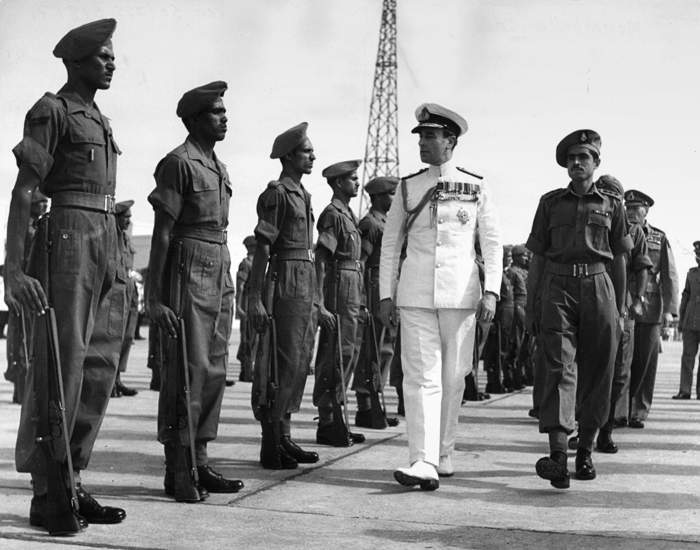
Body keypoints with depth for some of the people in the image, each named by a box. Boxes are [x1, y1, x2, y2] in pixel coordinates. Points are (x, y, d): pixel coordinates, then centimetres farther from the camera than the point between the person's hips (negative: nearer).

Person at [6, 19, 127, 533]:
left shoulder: (101, 121, 21)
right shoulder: (52, 111, -3)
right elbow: (23, 192, -11)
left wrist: (116, 263, 21)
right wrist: (14, 269, -20)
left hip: (104, 244, 8)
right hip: (65, 238, -8)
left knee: (99, 366, 6)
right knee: (61, 362, -7)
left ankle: (71, 484, 14)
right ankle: (45, 495, 0)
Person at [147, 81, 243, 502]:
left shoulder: (218, 167, 18)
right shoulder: (178, 163, -7)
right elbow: (162, 234, -11)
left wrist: (229, 289, 20)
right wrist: (156, 298, -16)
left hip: (220, 276, 9)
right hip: (189, 272, -9)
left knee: (214, 371, 9)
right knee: (187, 370, -7)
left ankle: (199, 461, 17)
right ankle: (177, 470, 0)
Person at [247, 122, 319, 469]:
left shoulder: (302, 194, 18)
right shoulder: (276, 194, -9)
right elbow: (263, 248, -15)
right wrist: (254, 297, -20)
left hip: (305, 284, 9)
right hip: (285, 281, -9)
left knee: (299, 362, 12)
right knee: (283, 364, -7)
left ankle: (284, 437, 20)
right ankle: (270, 445, -2)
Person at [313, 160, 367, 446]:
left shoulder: (348, 214, 19)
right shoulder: (333, 214, -10)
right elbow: (321, 259, -17)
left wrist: (360, 301, 22)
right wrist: (320, 303, -24)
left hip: (352, 294, 10)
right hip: (339, 291, -10)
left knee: (348, 356, 12)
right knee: (335, 357, -7)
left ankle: (337, 419, 20)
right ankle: (327, 423, -1)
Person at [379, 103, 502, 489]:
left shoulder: (476, 187, 5)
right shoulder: (408, 188, 9)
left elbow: (492, 243, 5)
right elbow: (390, 244, 12)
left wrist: (491, 292, -6)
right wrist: (385, 295, 6)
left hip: (460, 294, 0)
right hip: (415, 294, 0)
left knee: (453, 376, 6)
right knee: (421, 376, -8)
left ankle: (444, 453, 21)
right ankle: (423, 462, -15)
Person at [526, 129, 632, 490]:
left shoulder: (612, 204, 13)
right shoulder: (550, 202, 13)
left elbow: (618, 259, 14)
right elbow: (537, 257, 12)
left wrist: (619, 306, 11)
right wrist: (531, 304, 6)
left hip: (597, 286, 1)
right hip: (557, 287, -1)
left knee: (596, 373, 3)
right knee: (559, 367, -13)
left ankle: (585, 451, 17)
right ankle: (557, 456, -23)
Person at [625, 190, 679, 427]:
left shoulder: (659, 239, 8)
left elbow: (669, 276, 3)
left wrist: (669, 309, -7)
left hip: (649, 310, 0)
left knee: (645, 363, 2)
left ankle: (639, 412, 11)